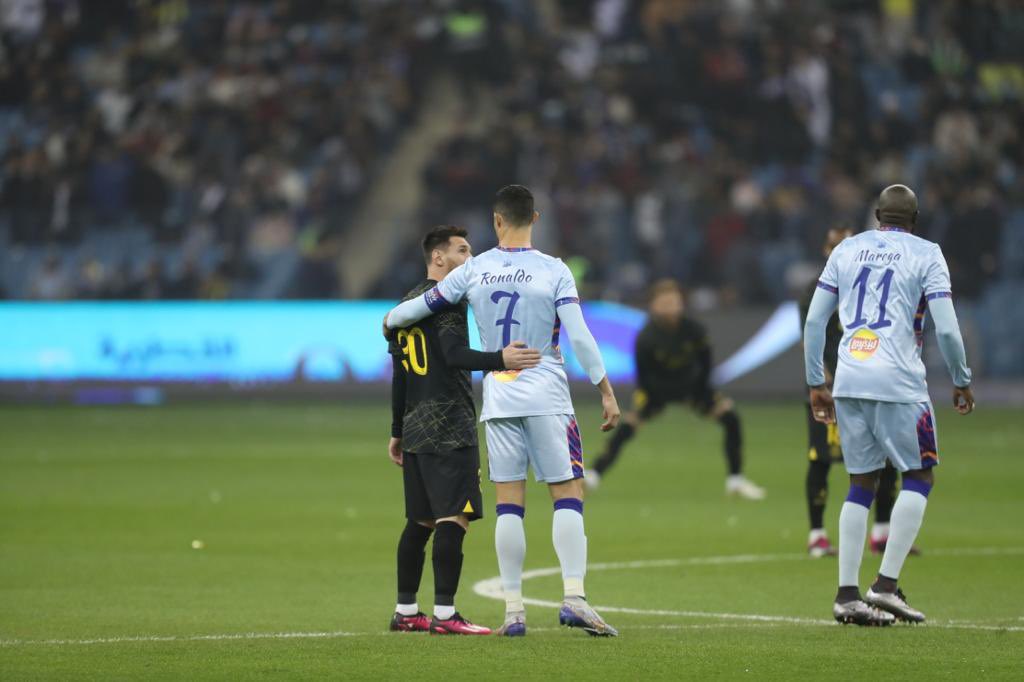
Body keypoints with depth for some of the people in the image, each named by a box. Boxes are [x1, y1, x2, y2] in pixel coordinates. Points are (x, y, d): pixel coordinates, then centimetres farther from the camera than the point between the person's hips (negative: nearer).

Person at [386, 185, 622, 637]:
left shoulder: (474, 271, 2)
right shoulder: (554, 271, -5)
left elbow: (421, 307, 11)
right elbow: (579, 337, -10)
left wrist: (390, 321, 33)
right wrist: (606, 392, -4)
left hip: (498, 397, 3)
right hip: (547, 396, -3)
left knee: (509, 504, 4)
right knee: (567, 494, -1)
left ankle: (513, 609, 3)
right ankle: (574, 597, -14)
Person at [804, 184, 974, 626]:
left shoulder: (846, 250, 14)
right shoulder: (925, 255, 2)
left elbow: (815, 320, 11)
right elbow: (946, 329, -5)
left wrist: (816, 383, 17)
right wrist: (962, 382, 9)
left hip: (849, 380, 4)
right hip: (898, 382, -4)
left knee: (861, 483, 11)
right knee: (919, 477, 7)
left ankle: (847, 594, 4)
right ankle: (887, 584, -3)